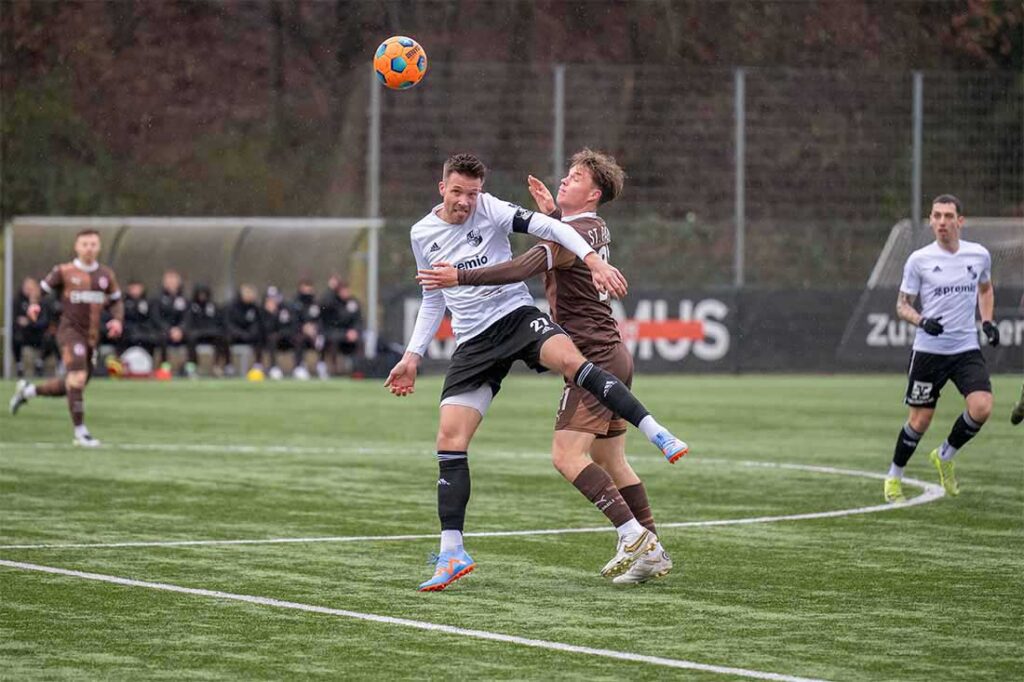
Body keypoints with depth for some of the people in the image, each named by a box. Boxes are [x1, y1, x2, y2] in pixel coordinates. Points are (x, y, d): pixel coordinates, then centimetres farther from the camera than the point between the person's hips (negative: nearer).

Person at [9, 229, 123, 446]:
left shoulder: (106, 275, 10)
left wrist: (118, 320, -1)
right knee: (78, 378, -23)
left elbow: (116, 301, 18)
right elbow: (42, 290, 2)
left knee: (71, 387, 13)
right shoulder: (64, 272, -2)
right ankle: (80, 432, -18)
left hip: (91, 336, 6)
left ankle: (28, 390, 35)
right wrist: (35, 305, -20)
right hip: (70, 330, -6)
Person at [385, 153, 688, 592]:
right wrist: (413, 356, 19)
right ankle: (452, 553, -2)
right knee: (449, 439, -8)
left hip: (516, 315, -4)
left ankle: (657, 435, -40)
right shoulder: (422, 235, 10)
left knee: (569, 359, -36)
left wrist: (595, 262, -28)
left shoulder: (490, 210, -4)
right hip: (473, 342, 4)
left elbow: (547, 227, -15)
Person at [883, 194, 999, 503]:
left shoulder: (979, 255, 2)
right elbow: (902, 304, 1)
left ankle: (945, 456, 10)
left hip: (967, 349, 2)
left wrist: (987, 321, 7)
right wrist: (922, 321, -19)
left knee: (982, 408, -18)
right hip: (928, 350, -2)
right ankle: (893, 477, 23)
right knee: (920, 420, 0)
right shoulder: (919, 260, -5)